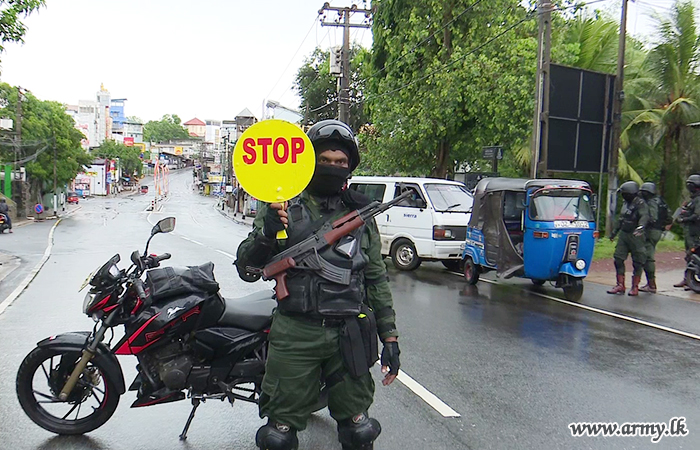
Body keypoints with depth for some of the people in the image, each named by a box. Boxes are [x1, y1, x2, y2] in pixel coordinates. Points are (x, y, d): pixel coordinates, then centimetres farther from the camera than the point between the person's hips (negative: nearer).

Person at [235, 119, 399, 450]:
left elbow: (376, 278, 14)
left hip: (350, 335, 3)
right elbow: (245, 268, -2)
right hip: (295, 334, -2)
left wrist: (390, 337, 10)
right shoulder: (282, 206, 1)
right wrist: (267, 232, -21)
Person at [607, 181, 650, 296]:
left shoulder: (640, 203, -11)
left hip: (635, 236, -8)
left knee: (637, 262, 1)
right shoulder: (626, 203, 15)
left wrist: (641, 227, -47)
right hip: (623, 235, 8)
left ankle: (635, 287, 9)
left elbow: (644, 216, -29)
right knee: (618, 259, 4)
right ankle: (620, 285, 11)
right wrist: (614, 232, 31)